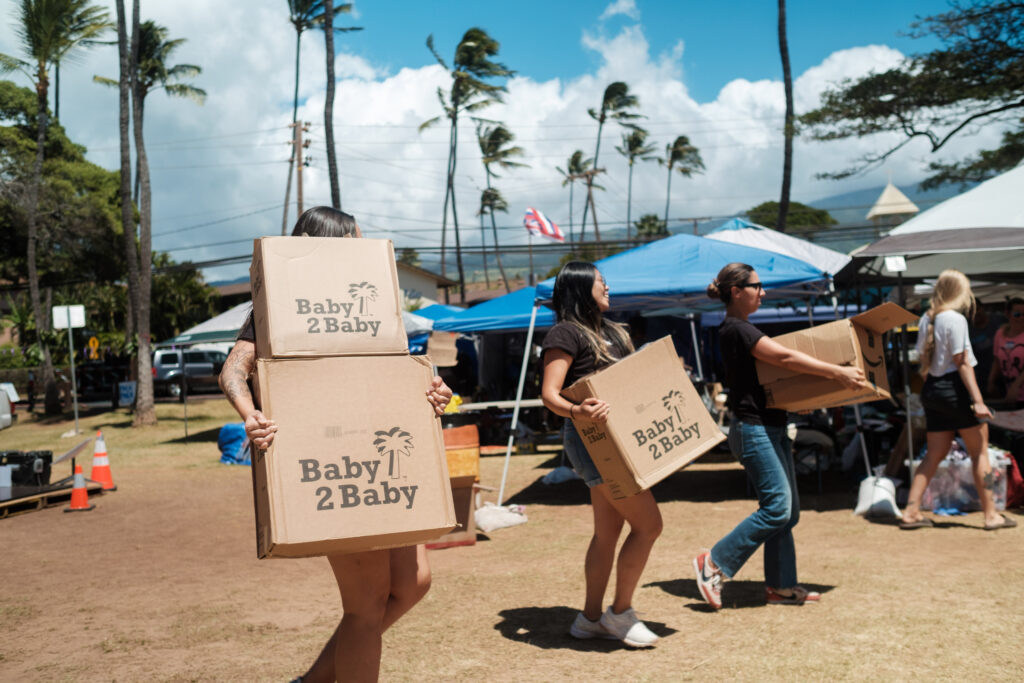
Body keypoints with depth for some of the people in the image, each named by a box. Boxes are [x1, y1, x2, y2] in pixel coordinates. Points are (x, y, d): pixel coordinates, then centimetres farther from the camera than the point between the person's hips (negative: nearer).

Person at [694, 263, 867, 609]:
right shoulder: (736, 330, -14)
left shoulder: (739, 329, 17)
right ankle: (714, 564, -5)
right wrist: (837, 372, -25)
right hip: (753, 429, -10)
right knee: (777, 506, -13)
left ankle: (781, 586, 15)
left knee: (788, 510, 9)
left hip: (770, 428, 10)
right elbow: (785, 357, -23)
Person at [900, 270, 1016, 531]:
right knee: (980, 453, 4)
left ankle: (911, 512, 6)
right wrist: (978, 400, -16)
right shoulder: (956, 319, -12)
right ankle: (991, 515, 9)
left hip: (932, 390, 7)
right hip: (955, 387, -7)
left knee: (934, 455, 10)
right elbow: (962, 363, -16)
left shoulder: (925, 319, 9)